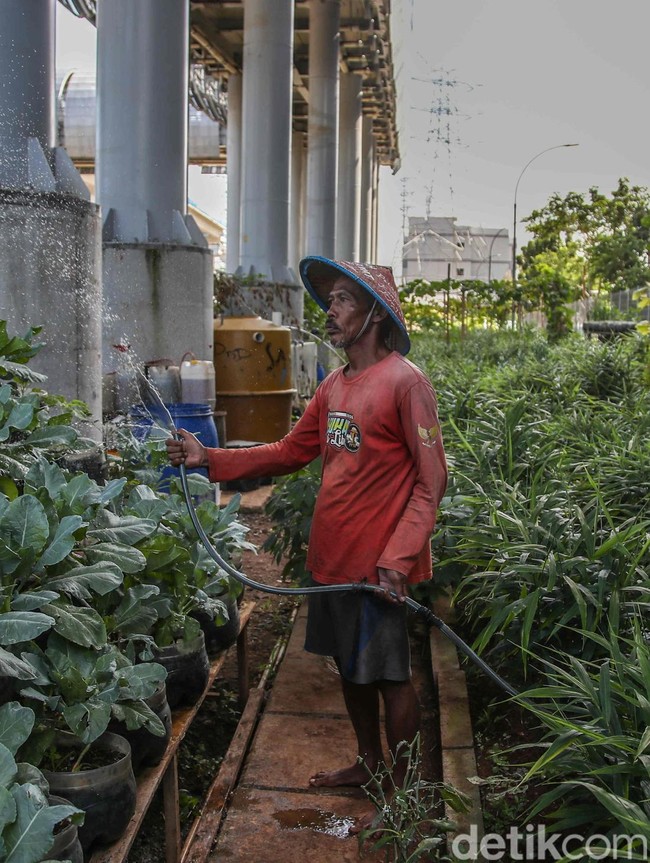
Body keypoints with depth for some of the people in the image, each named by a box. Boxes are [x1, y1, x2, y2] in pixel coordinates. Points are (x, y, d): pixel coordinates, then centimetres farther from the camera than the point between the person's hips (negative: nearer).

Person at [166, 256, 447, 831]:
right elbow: (289, 453, 14)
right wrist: (209, 458, 6)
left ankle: (403, 792, 24)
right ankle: (370, 761, 40)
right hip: (332, 559, 8)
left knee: (389, 677, 5)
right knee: (350, 666, 20)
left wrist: (397, 560, -22)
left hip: (379, 567, -8)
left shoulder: (405, 382, -14)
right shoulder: (334, 387, 11)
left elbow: (431, 481, -16)